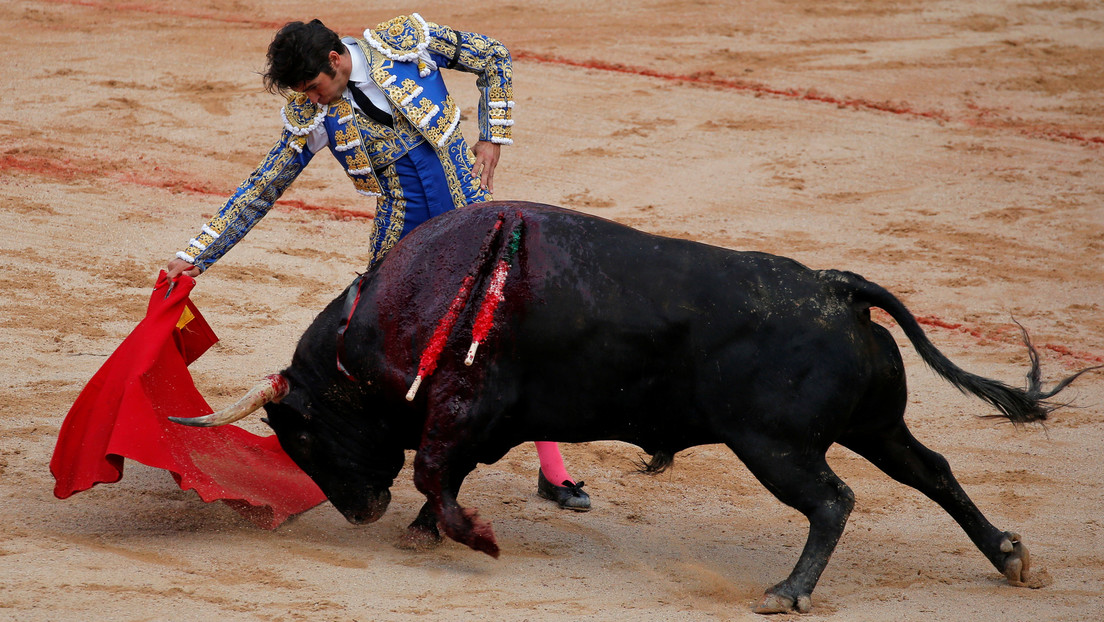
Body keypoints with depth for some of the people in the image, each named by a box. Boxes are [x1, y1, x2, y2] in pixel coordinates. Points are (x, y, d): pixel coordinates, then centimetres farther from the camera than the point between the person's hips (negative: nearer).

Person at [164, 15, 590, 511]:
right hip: (402, 233, 1)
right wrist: (194, 256, 0)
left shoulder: (406, 41, -11)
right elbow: (260, 191, 2)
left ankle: (553, 472, 4)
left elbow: (494, 59, 3)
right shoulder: (309, 117, -6)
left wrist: (491, 139, -3)